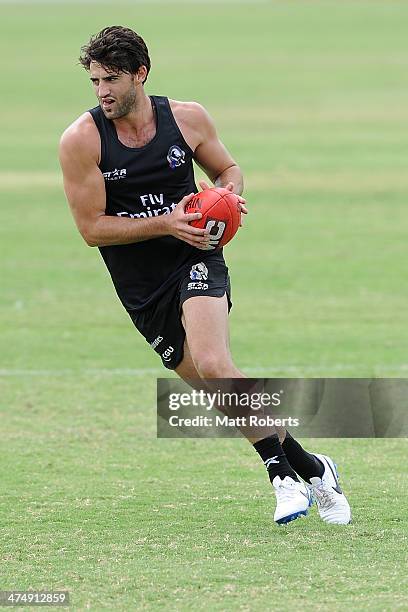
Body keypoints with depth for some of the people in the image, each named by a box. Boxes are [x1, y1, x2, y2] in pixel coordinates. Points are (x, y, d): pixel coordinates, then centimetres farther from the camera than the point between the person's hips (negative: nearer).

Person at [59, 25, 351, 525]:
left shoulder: (188, 118, -2)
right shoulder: (80, 141, -9)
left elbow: (227, 169, 16)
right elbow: (92, 228, -9)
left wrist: (228, 194, -7)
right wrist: (165, 224, -19)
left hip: (195, 259, -1)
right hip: (142, 290, 1)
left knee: (213, 365, -25)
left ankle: (285, 475, -13)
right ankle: (308, 468, 18)